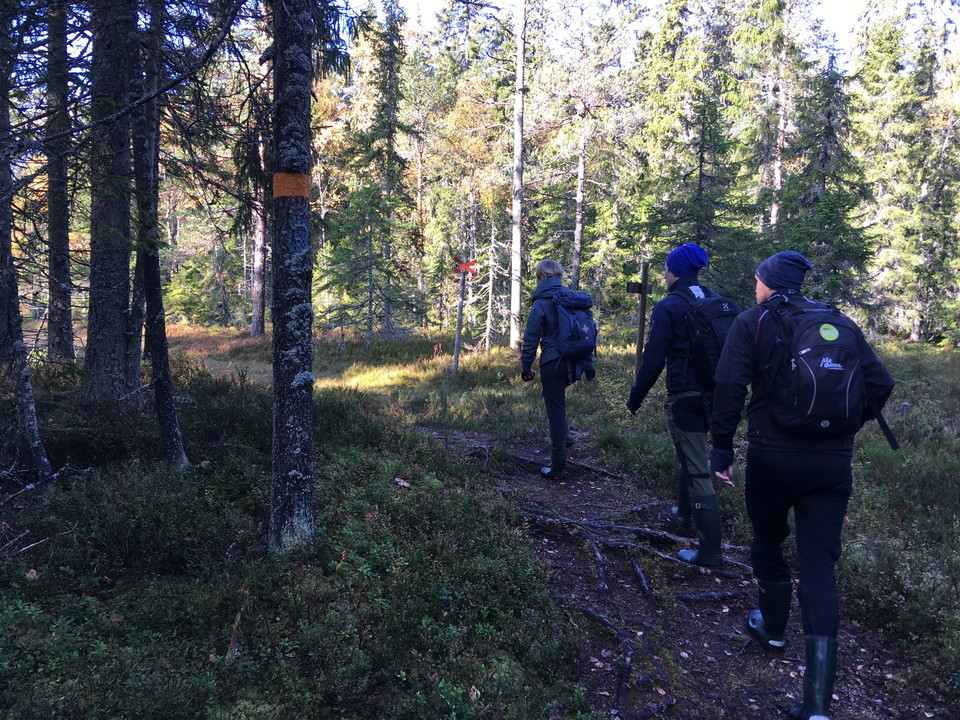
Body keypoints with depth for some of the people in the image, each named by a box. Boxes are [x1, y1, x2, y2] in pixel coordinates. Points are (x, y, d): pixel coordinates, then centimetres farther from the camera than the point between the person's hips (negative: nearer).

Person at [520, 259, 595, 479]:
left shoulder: (541, 304, -8)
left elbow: (530, 339, -7)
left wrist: (525, 367, 4)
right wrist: (588, 364, 18)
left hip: (553, 364, -6)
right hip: (575, 364, 6)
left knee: (556, 411, 1)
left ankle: (558, 469, 7)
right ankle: (564, 436, 25)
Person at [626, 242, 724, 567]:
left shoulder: (668, 307, -12)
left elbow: (653, 360, -15)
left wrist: (635, 398, -5)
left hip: (684, 396, -7)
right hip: (714, 393, 7)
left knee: (696, 470, -4)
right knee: (690, 456, 27)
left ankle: (710, 551, -2)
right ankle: (685, 513, 47)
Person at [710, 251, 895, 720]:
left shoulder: (752, 321, 0)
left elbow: (729, 385, -12)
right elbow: (879, 383, 7)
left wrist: (721, 447, -5)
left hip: (773, 454, -3)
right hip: (834, 461, 3)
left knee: (767, 541, 22)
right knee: (819, 565, 1)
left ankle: (773, 628, 43)